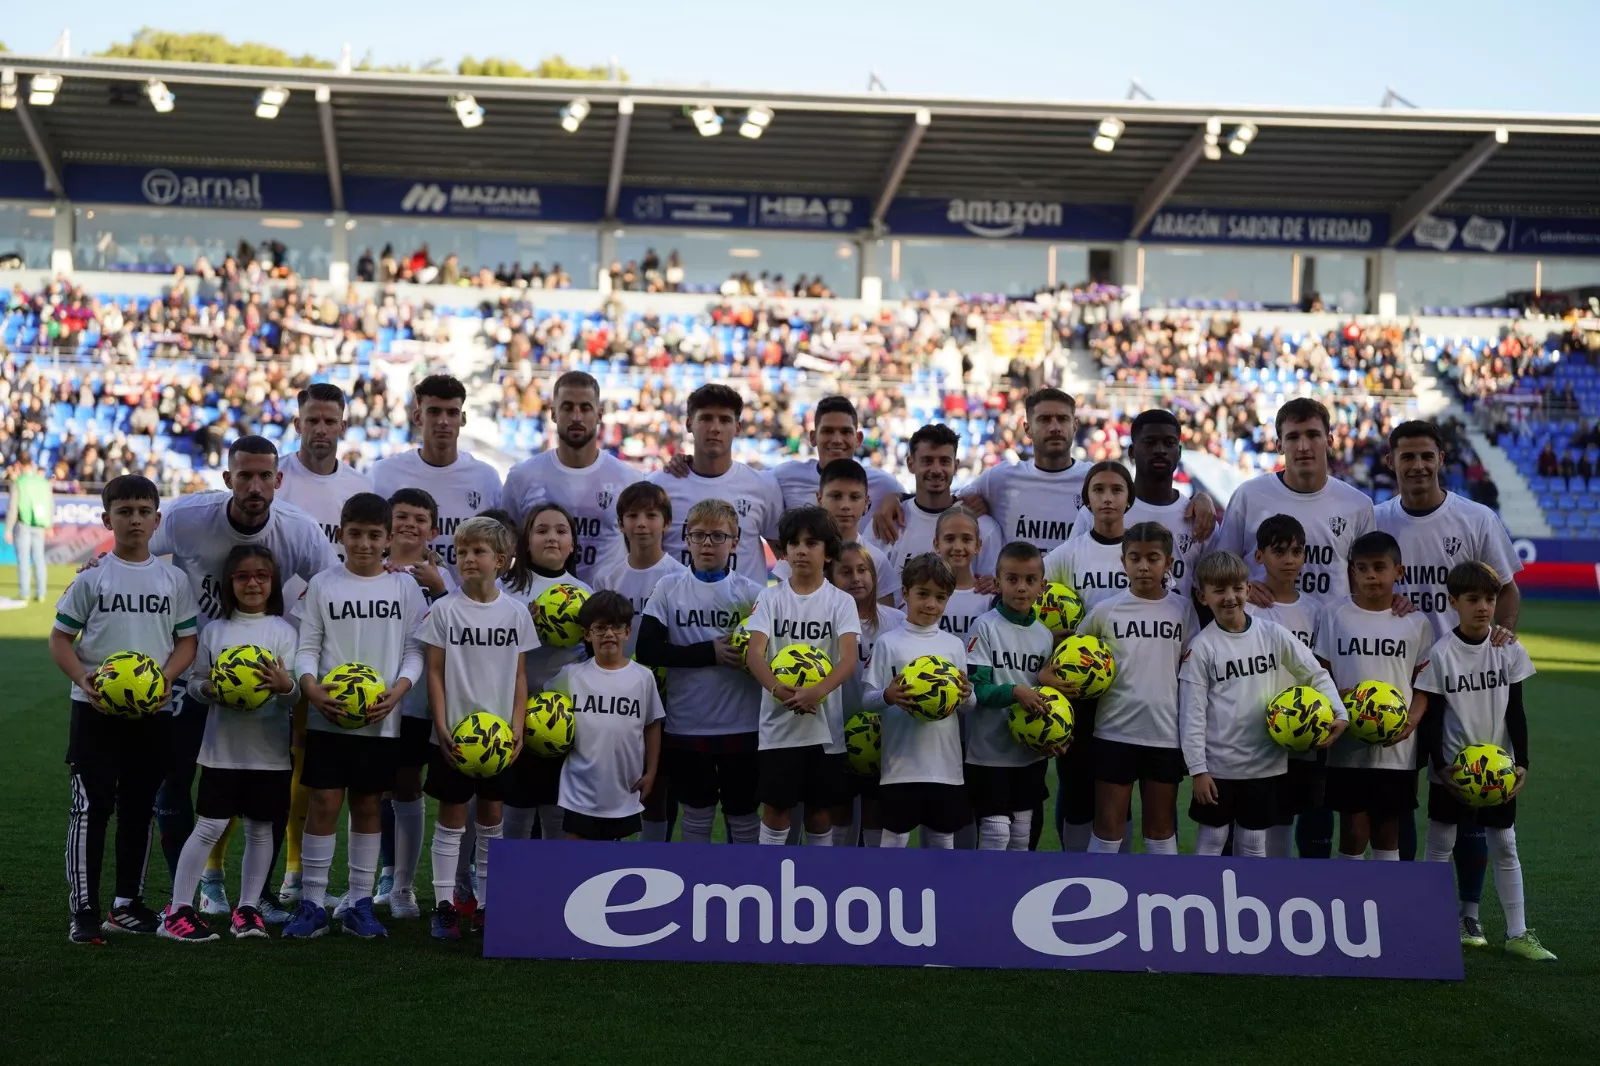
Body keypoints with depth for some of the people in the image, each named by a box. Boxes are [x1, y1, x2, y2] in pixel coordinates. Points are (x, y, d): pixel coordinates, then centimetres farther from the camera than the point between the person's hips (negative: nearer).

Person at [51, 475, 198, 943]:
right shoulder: (92, 578, -2)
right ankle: (84, 910, -1)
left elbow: (187, 640, 7)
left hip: (153, 711, 3)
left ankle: (128, 903, 21)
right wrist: (85, 682, -17)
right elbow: (60, 638, -1)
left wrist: (166, 677, -12)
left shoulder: (174, 580, 4)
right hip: (95, 711, -3)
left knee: (139, 809, 10)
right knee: (90, 807, -5)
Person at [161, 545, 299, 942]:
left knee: (260, 828, 8)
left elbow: (295, 698, -3)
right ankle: (178, 910, 3)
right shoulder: (215, 630, 5)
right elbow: (195, 680, 8)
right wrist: (213, 691, -13)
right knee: (210, 826, -4)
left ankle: (247, 908, 19)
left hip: (269, 749, 1)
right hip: (223, 746, -1)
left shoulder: (284, 631, 1)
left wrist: (285, 686, -26)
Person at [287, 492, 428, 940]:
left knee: (367, 805, 8)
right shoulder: (322, 585, 2)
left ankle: (360, 904, 16)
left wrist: (397, 690, -14)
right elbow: (307, 647, 2)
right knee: (324, 803, -3)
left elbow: (415, 649, 3)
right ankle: (312, 903, 4)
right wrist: (312, 688, -16)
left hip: (381, 719, 1)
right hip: (327, 717, -1)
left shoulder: (405, 587, 3)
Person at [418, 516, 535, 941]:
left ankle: (486, 903, 18)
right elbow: (434, 672, -4)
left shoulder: (515, 612, 2)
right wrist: (442, 728, -11)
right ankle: (443, 904, 7)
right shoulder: (445, 610, -4)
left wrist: (517, 727, -3)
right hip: (454, 734, -2)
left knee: (491, 814, 9)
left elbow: (519, 675, 6)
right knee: (452, 814, 2)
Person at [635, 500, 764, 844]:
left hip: (741, 725, -1)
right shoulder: (669, 588, -1)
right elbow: (647, 650, -8)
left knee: (743, 814, 9)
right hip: (686, 724, 1)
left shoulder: (751, 592, -2)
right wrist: (710, 652, -15)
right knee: (696, 813, 13)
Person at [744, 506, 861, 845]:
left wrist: (817, 691, -34)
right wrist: (778, 689, -31)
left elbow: (849, 658, -14)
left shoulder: (840, 601, -1)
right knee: (775, 805, 2)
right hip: (778, 721, 0)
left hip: (824, 723, 0)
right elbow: (754, 652, -10)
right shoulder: (770, 597, 1)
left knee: (820, 808, 8)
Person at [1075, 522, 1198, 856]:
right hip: (1115, 731, -1)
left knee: (1161, 828, 12)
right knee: (1108, 827, 5)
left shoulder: (1182, 609, 2)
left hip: (1166, 733, 1)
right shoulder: (1105, 610, -2)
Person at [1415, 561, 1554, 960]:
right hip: (1451, 769, -2)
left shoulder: (1510, 651, -2)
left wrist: (1521, 762, -6)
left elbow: (1516, 711, 2)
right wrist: (1439, 767, -15)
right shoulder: (1440, 654, -10)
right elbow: (1431, 716, -7)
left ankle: (1517, 933, 12)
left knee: (1505, 848, 7)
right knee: (1439, 847, 6)